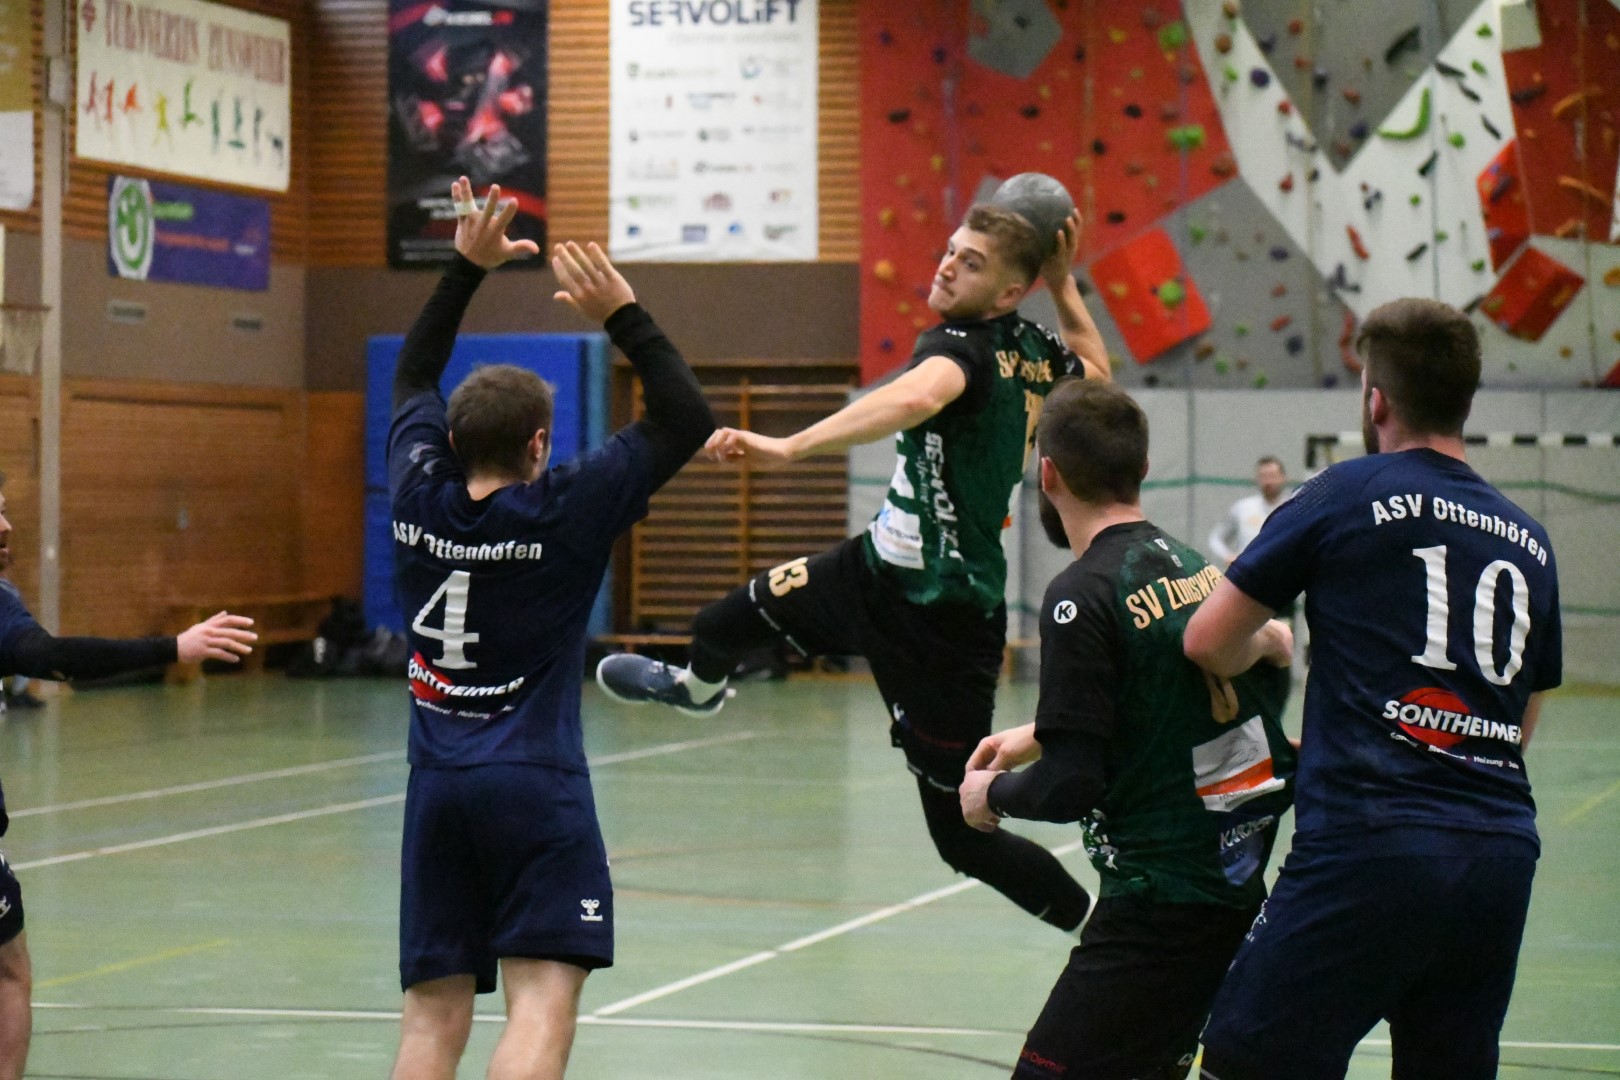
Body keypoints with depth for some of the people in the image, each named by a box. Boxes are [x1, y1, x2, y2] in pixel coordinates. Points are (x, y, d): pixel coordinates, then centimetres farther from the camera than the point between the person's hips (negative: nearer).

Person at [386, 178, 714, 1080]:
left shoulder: (420, 498, 5)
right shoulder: (565, 510, -7)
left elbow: (414, 378, 23)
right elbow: (690, 420, -4)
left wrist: (468, 267, 24)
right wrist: (624, 316, -3)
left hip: (438, 786, 5)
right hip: (537, 786, -5)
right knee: (543, 1002, -11)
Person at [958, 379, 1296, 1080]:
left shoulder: (1081, 595, -15)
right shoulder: (1199, 568, 9)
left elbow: (1071, 786, -16)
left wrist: (992, 793, 3)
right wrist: (1040, 737, 26)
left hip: (1160, 909, -9)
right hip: (1240, 886, 9)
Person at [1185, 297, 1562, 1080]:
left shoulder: (1348, 496, 1)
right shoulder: (1529, 540, 16)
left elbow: (1209, 643, 3)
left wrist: (1260, 655, 26)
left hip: (1370, 845, -6)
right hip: (1502, 854, 6)